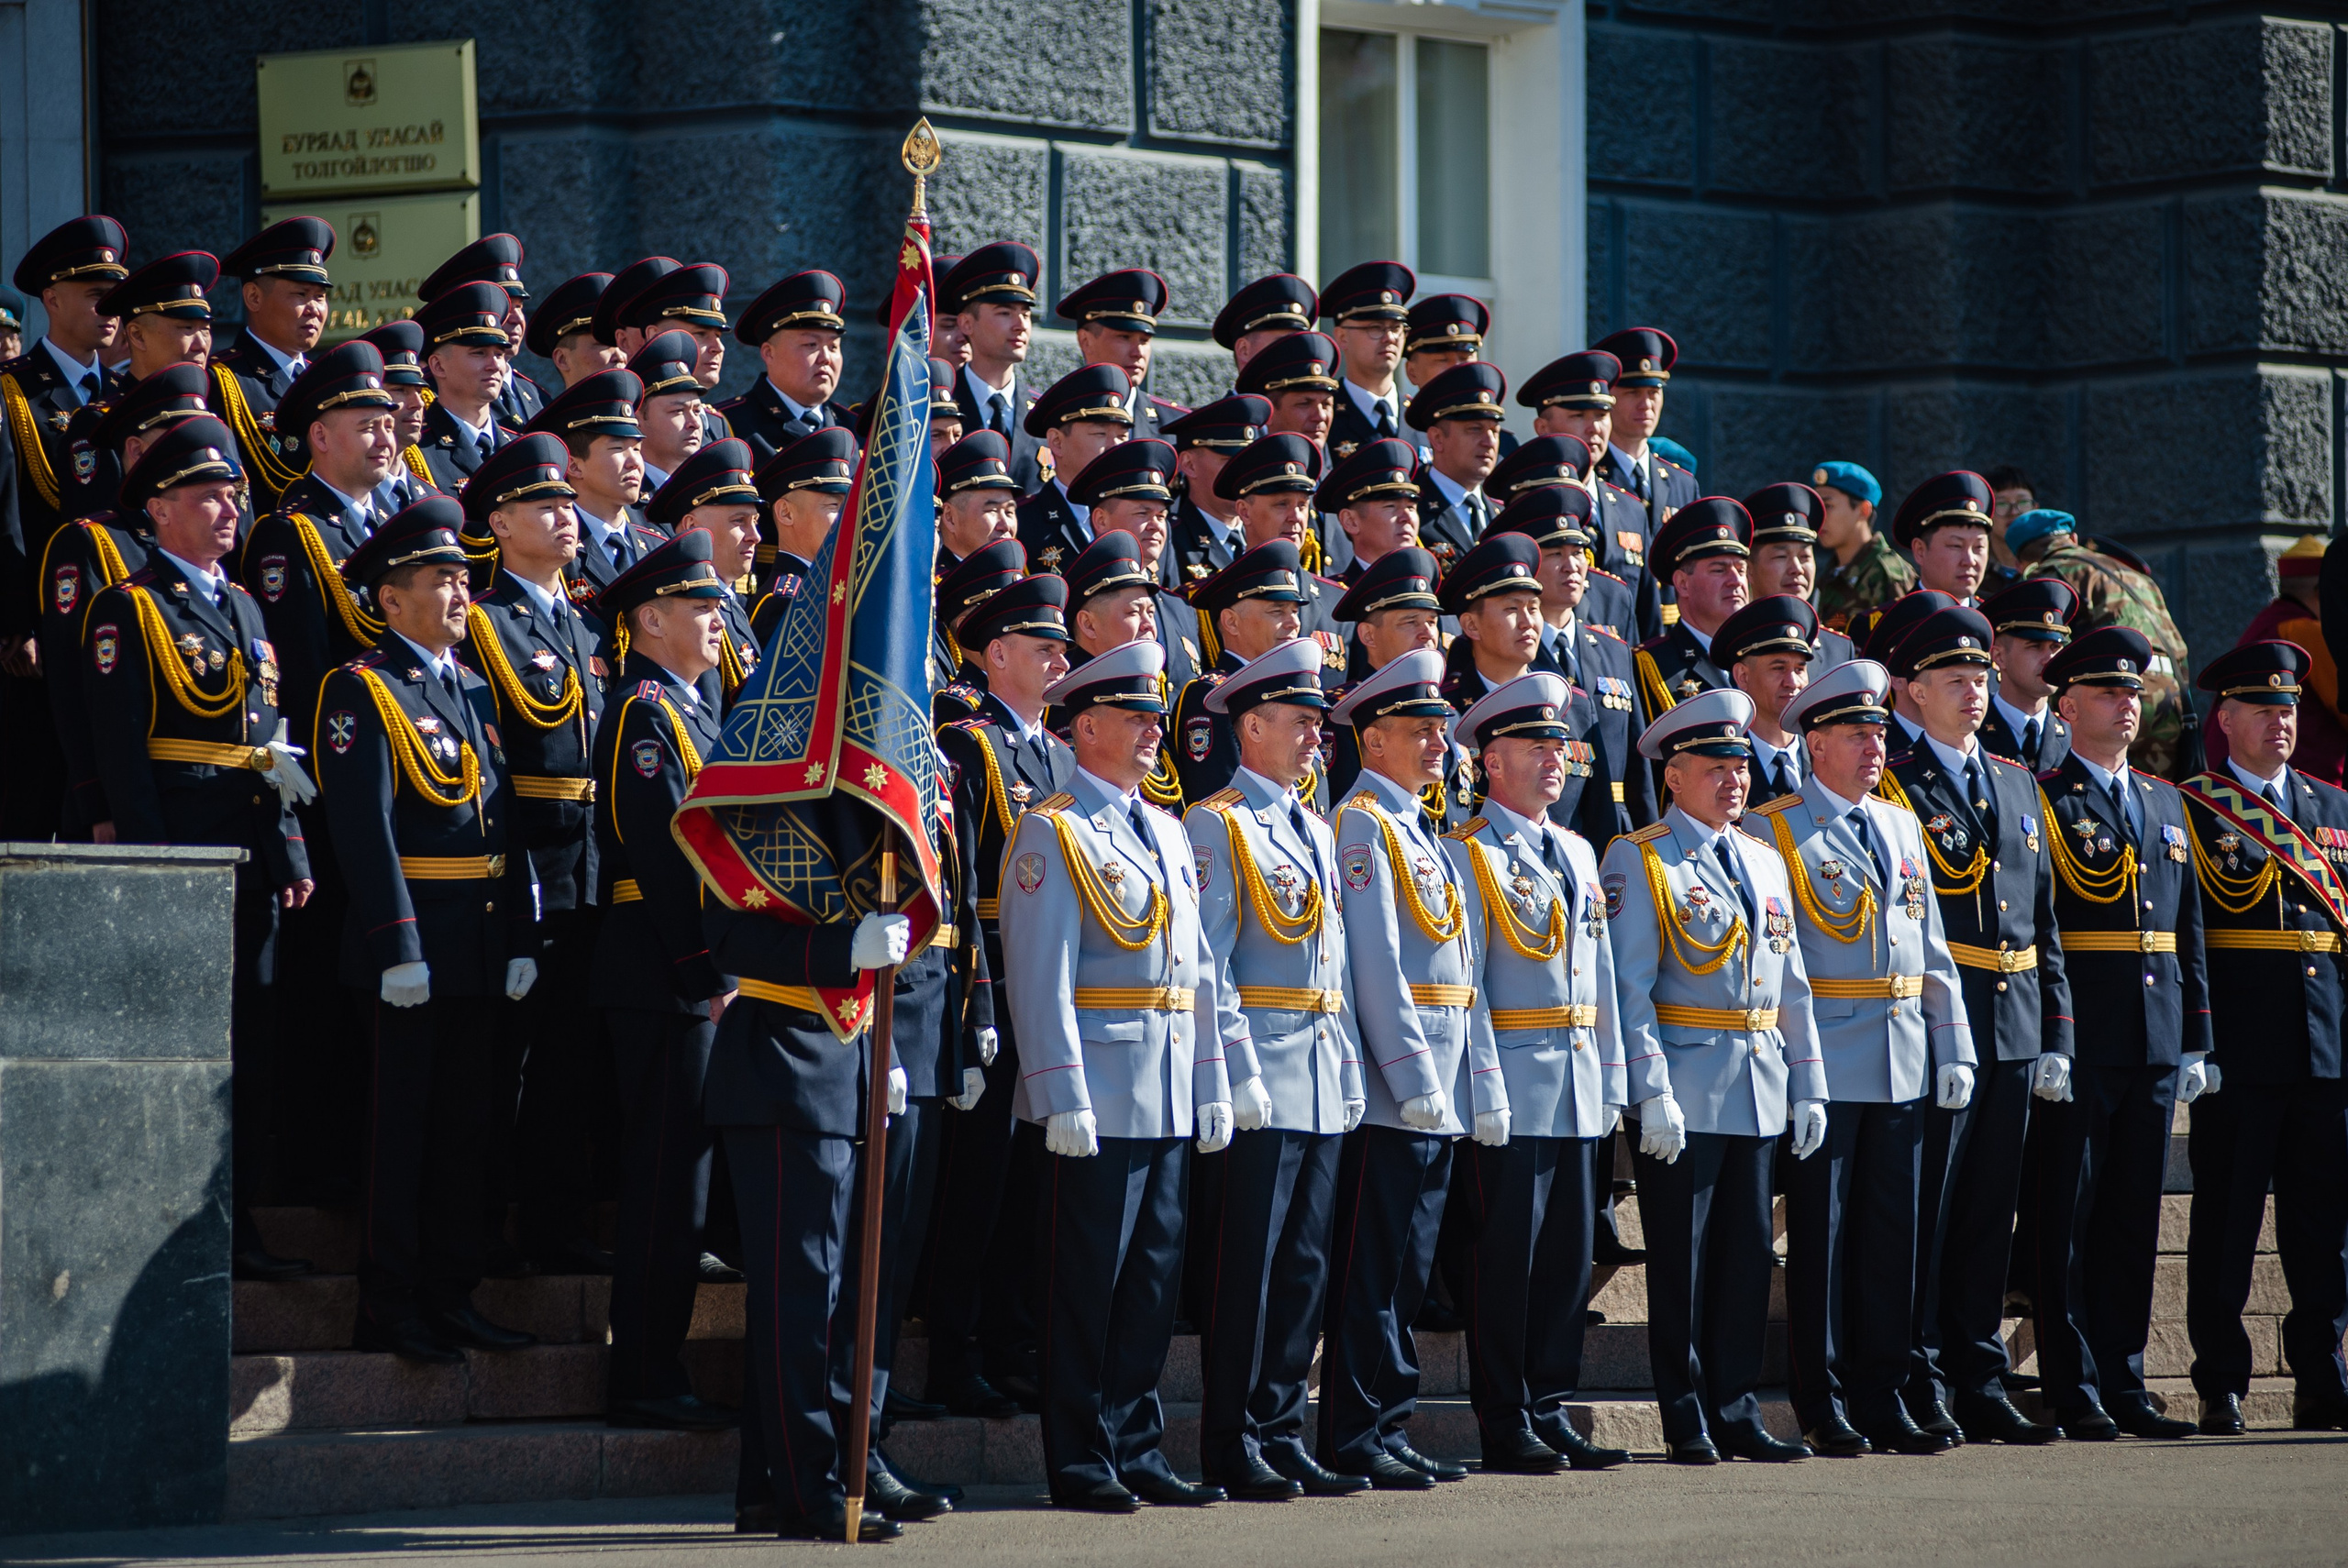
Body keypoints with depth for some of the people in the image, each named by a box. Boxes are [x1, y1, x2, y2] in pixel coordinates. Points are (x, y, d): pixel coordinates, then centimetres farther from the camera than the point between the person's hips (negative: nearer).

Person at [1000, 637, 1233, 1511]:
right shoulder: (1053, 832, -7)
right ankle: (1081, 1465, 2)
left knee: (1151, 1280, 10)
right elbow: (1039, 976, -13)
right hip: (1098, 1101, -7)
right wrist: (1064, 1100, -19)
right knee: (1086, 1285, -2)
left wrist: (1211, 1088, 13)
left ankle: (1138, 1453, 16)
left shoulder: (1167, 834, 17)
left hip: (1169, 1102, 7)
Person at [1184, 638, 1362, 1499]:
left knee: (1303, 1267, 8)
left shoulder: (1316, 832, 19)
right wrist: (1241, 1078, -17)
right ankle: (1233, 1448, -2)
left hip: (1322, 1090, 8)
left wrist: (1349, 1072, 14)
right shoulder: (1216, 825, -6)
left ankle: (1282, 1432, 13)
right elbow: (1209, 967, -12)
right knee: (1245, 1268, -6)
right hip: (1257, 1087, -8)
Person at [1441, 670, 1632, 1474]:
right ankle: (1506, 1427, 1)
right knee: (1505, 1260, -3)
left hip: (1579, 1088, 7)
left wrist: (1611, 1080, 13)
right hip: (1513, 1090, -7)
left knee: (1568, 1257, 8)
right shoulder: (1468, 853, -6)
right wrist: (1485, 1093, -16)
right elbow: (1464, 982, -11)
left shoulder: (1576, 853, 17)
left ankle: (1550, 1411, 15)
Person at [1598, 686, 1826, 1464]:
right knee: (1681, 1261, 0)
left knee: (1747, 1254, 8)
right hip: (1685, 1093, -6)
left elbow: (1792, 984, 18)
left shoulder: (1765, 862, 16)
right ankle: (1687, 1422, 6)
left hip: (1758, 1092, 6)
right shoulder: (1639, 861, -5)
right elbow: (1628, 987, -11)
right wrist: (1652, 1093, -17)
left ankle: (1737, 1414, 14)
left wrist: (1808, 1085, 12)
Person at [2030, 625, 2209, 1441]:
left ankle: (2123, 1385, 14)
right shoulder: (2042, 801, -4)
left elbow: (2188, 932, 18)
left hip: (2155, 1049, 6)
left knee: (2134, 1219, 9)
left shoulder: (2166, 804, 17)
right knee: (2068, 1220, -2)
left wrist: (2195, 1041, 12)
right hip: (2077, 1042, -6)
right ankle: (2074, 1394, 1)